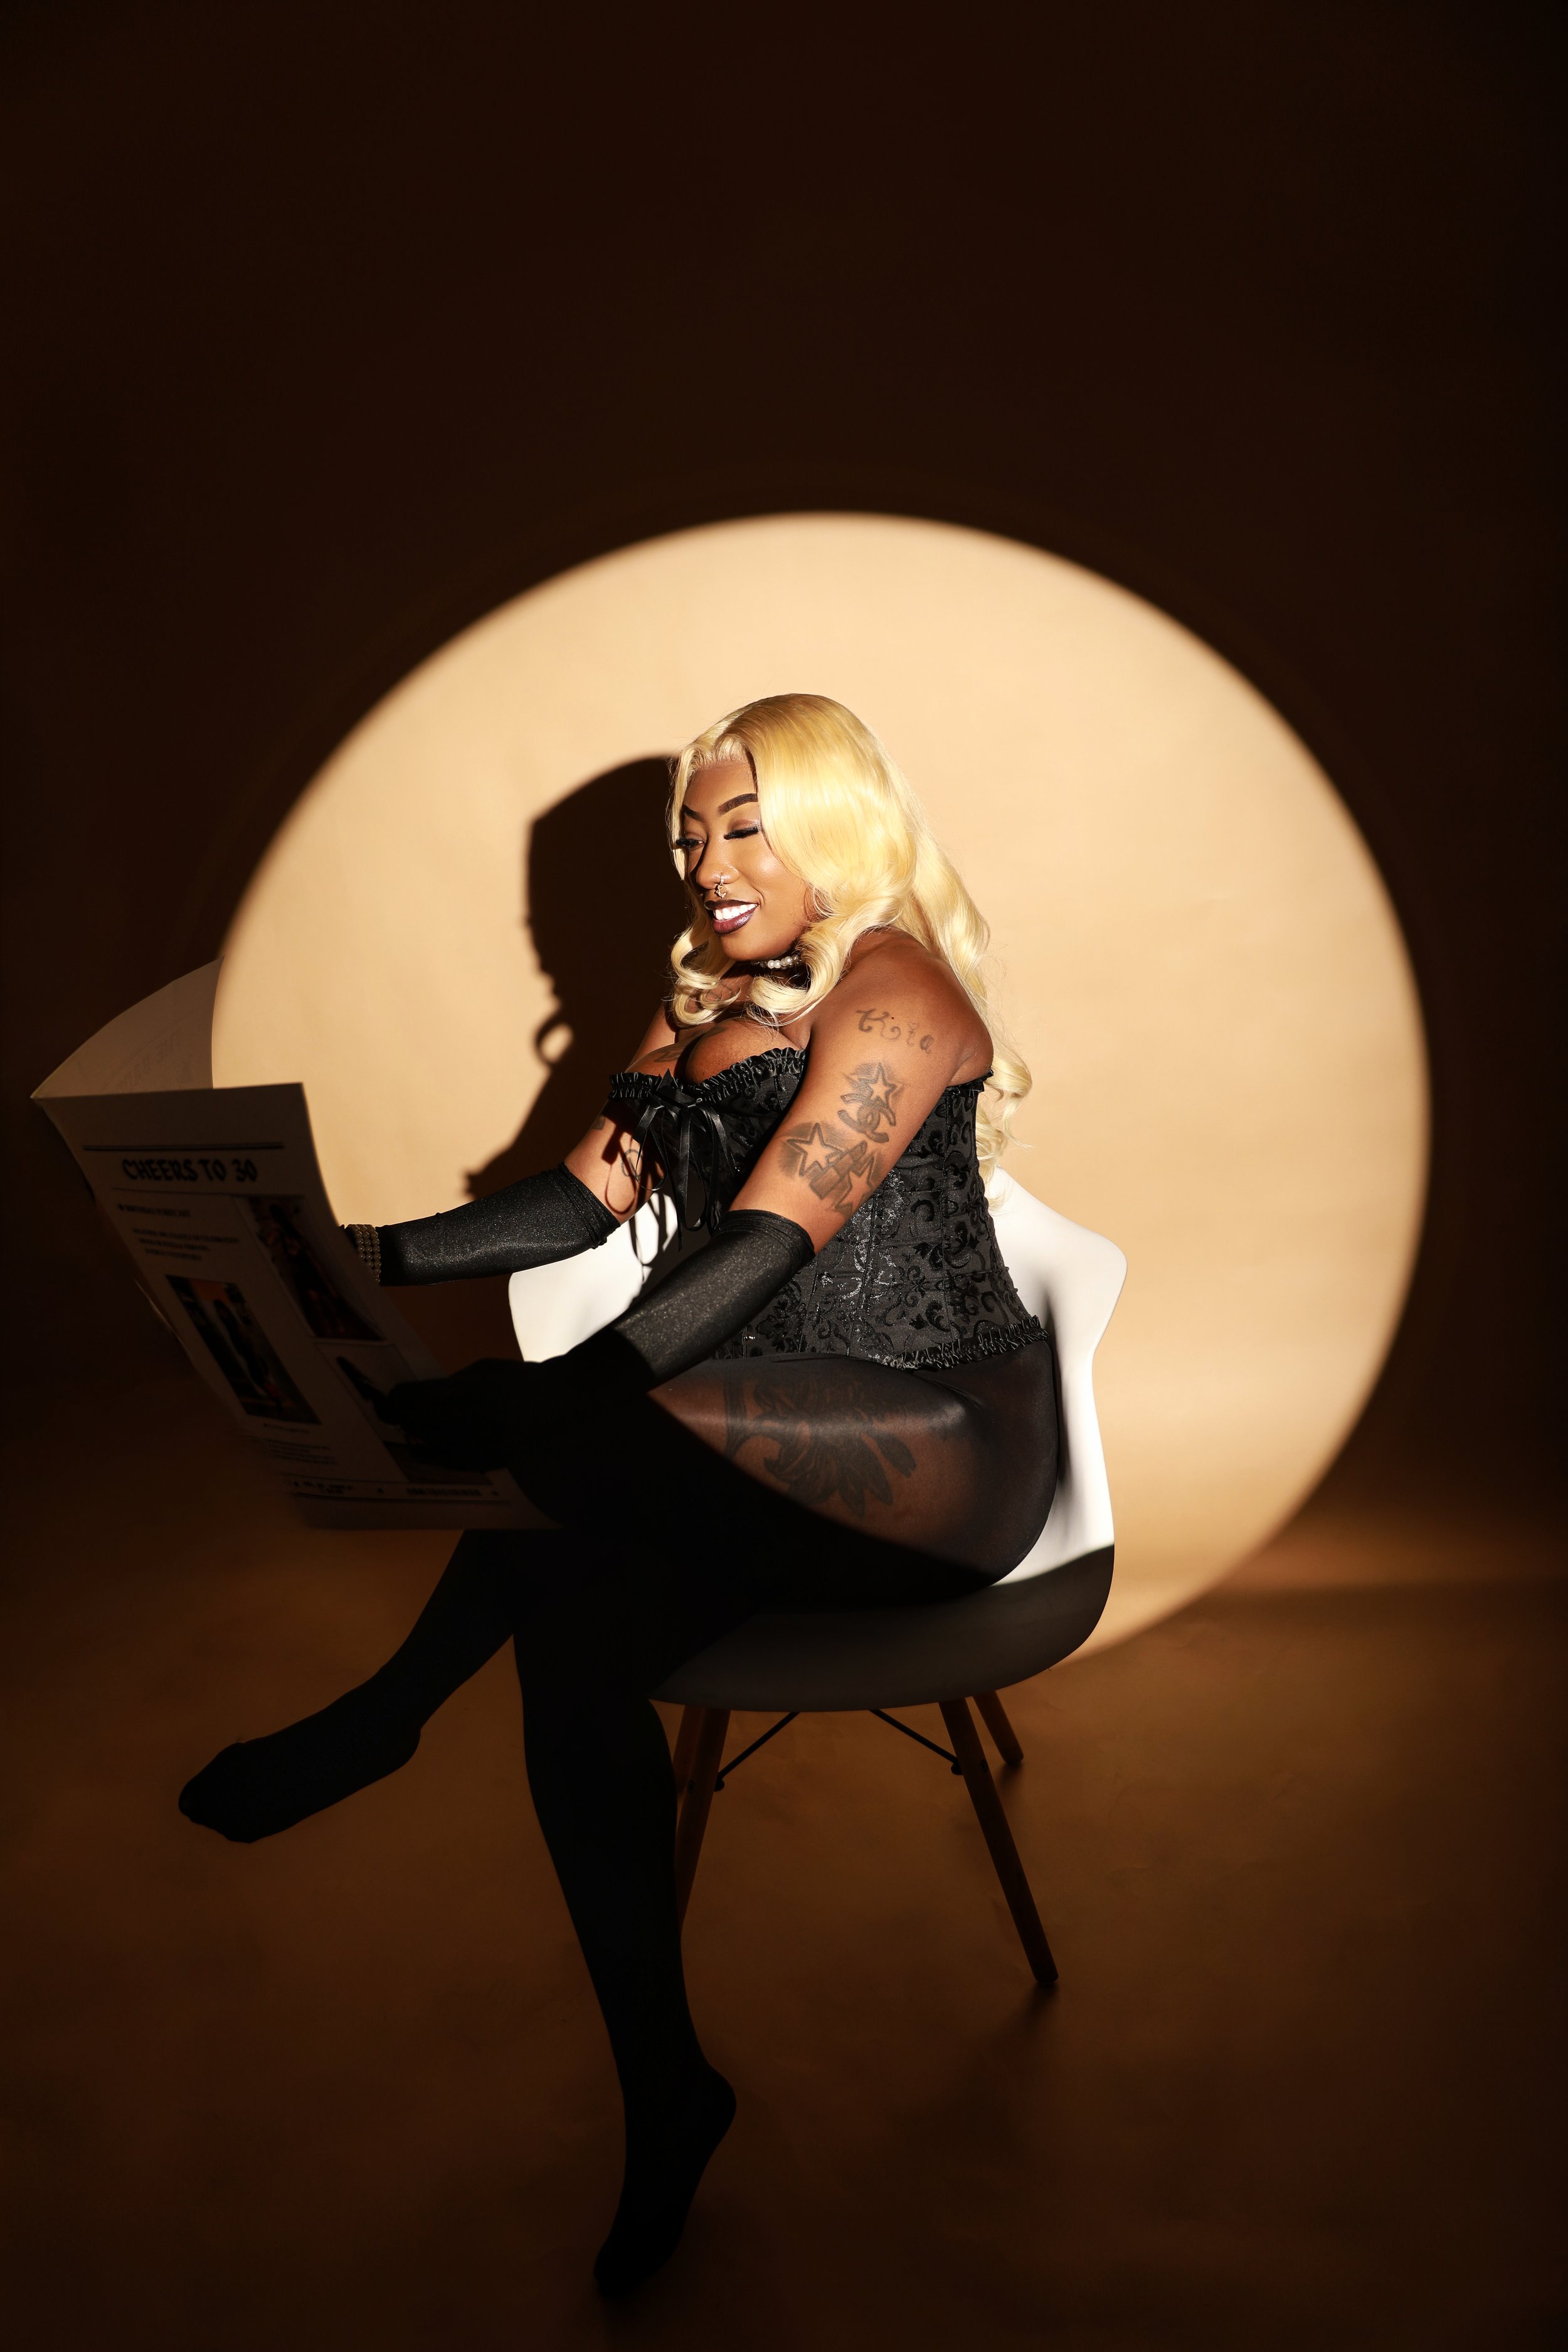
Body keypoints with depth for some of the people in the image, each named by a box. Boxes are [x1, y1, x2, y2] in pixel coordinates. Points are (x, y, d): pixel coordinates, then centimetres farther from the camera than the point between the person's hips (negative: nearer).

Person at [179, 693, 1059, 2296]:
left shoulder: (893, 991, -8)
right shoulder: (711, 1006, 18)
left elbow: (765, 1246, -21)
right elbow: (587, 1198, 9)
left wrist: (545, 1405, -32)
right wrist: (378, 1258, -4)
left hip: (944, 1441, -7)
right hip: (759, 1457, 7)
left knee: (571, 1445, -32)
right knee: (575, 1621, -21)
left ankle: (385, 1719, -6)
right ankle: (664, 2101, -7)